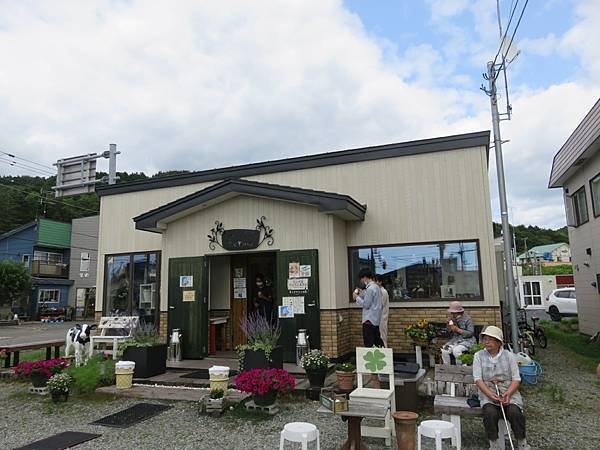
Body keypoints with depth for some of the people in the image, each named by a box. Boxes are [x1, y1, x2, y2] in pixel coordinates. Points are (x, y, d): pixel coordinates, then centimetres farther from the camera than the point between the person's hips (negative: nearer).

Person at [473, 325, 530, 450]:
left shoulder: (508, 355, 4)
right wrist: (491, 395, -18)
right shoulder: (479, 356, 2)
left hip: (509, 392, 1)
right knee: (490, 413, -29)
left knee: (514, 412, -27)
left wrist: (508, 394, -18)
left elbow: (516, 379, 0)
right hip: (488, 393, -1)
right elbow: (478, 379, -4)